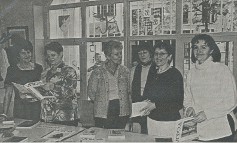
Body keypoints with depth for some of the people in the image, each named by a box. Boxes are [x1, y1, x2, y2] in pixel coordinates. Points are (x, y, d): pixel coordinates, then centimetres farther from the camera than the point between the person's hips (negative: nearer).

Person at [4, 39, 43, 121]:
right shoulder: (12, 69, 1)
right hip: (19, 108, -1)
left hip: (36, 108, 1)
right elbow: (8, 93, 1)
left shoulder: (38, 68, 6)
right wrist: (4, 114, -4)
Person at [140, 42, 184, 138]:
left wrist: (155, 105, -16)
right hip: (151, 120, 5)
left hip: (169, 122, -5)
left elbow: (179, 103, -12)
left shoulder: (175, 74, -7)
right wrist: (145, 106, -2)